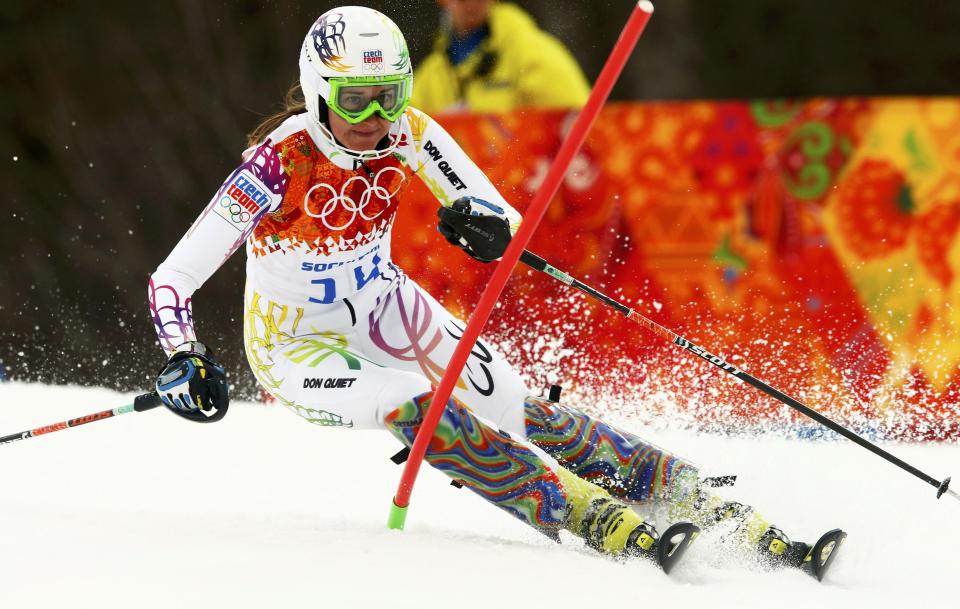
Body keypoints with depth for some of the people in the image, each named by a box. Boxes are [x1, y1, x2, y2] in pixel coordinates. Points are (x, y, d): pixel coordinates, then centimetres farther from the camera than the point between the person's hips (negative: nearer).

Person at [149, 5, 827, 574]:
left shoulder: (408, 136, -17)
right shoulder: (280, 162, -29)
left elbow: (510, 225, -15)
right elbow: (171, 279, -27)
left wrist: (489, 227, -38)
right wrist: (184, 362, -44)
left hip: (385, 312, 4)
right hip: (298, 346, -4)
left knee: (523, 416, -8)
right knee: (425, 407, -30)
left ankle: (714, 508, -8)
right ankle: (603, 524, -33)